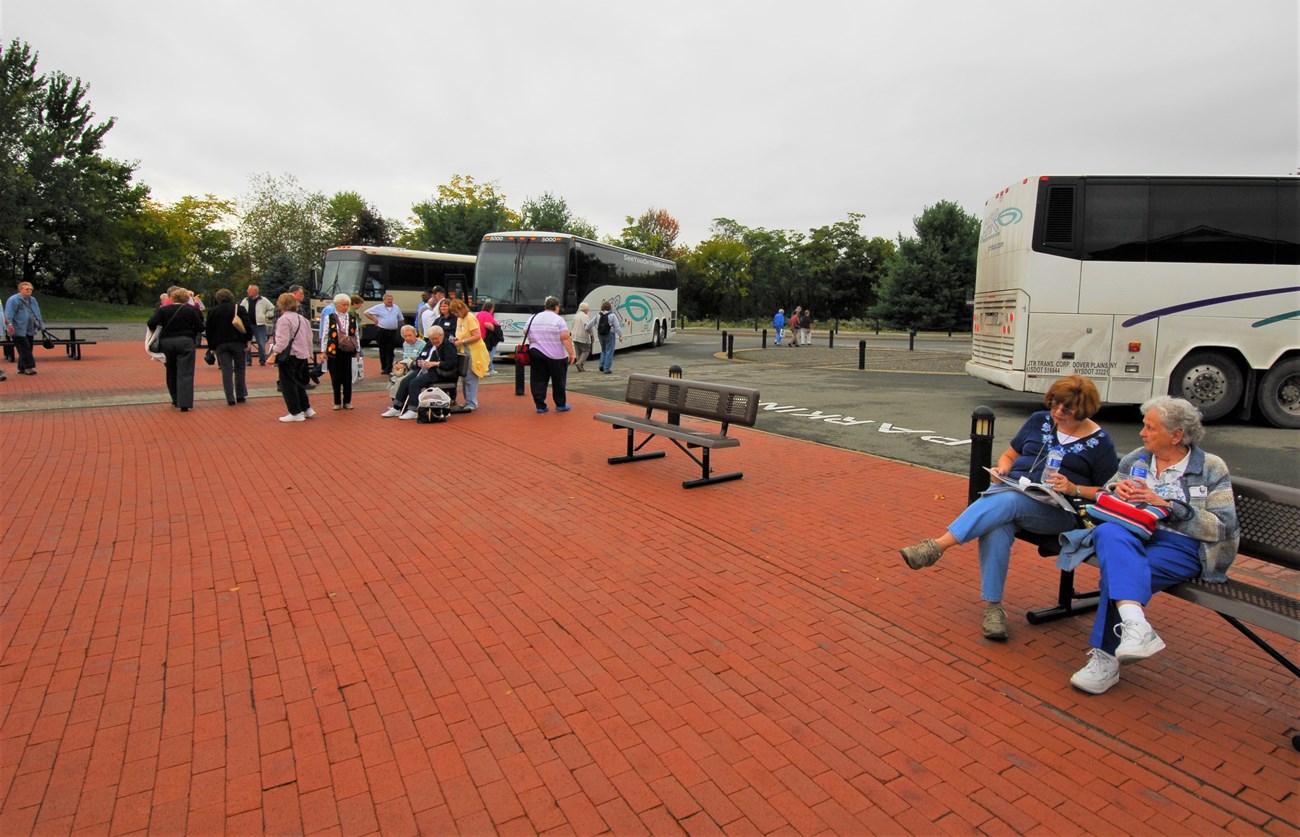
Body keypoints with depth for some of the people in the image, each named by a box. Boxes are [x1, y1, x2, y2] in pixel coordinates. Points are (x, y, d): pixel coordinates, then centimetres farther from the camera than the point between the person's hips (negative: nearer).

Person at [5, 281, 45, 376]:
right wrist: (9, 324, -27)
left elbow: (37, 314, 21)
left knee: (28, 349, 10)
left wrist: (40, 326, 20)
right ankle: (29, 367, -6)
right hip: (19, 330, -8)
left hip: (30, 331, 8)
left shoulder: (32, 300, 17)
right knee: (25, 349, -9)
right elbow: (9, 314, -16)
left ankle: (22, 368, 18)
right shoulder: (13, 300, -7)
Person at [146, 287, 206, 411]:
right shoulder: (191, 310, -2)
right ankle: (184, 403, -12)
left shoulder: (163, 309, 3)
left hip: (166, 343, 3)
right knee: (185, 374, -5)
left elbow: (151, 323, -7)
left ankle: (176, 399, 28)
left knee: (171, 372, 18)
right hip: (185, 342, -3)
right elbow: (200, 328, -2)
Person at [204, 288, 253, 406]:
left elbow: (209, 330, 6)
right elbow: (248, 326, -8)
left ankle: (230, 399, -3)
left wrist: (212, 346, 11)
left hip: (221, 344, 1)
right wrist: (247, 342, -7)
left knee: (226, 371, 0)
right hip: (238, 343, -1)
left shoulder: (213, 311, 5)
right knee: (239, 370, 10)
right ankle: (240, 396, 13)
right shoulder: (240, 309, 0)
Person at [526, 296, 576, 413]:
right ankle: (561, 405, 16)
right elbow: (565, 338, -14)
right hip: (556, 356, -4)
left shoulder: (533, 318, 9)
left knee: (538, 380, 6)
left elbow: (525, 332, 19)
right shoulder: (558, 319, -7)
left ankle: (540, 406, 5)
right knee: (558, 381, 8)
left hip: (536, 354, 4)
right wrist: (571, 353, -11)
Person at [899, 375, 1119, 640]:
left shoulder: (1100, 442, 6)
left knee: (1005, 500, -38)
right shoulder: (1039, 421, 17)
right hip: (1013, 488, 4)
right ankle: (991, 605, -28)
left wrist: (1073, 489, -13)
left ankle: (937, 546, -42)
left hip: (1057, 509, -3)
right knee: (996, 528, -33)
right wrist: (1002, 469, 1)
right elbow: (1009, 455, 24)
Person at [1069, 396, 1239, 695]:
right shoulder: (1136, 459, 19)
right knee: (1108, 533, -36)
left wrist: (1166, 505, -13)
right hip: (1132, 535, 3)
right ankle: (1135, 624, -51)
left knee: (1118, 571, -34)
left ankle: (1106, 659, -27)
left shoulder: (1211, 469, 7)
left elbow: (1223, 527, -3)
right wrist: (1116, 488, -1)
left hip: (1180, 547, -3)